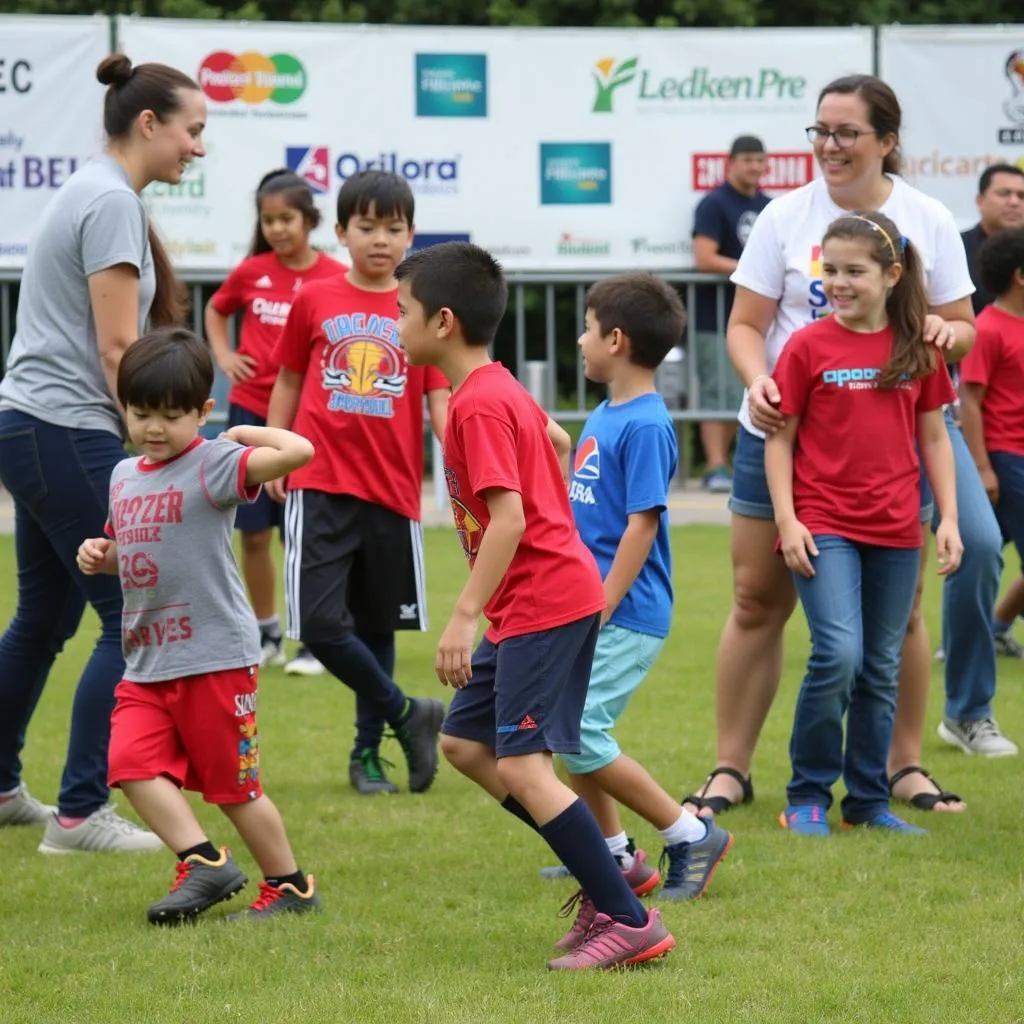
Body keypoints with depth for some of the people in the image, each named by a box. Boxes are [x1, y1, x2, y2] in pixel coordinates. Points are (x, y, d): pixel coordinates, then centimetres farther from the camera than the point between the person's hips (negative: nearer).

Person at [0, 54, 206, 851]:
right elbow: (116, 346, -16)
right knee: (132, 620, -7)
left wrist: (152, 437, 19)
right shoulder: (113, 202, -13)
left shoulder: (91, 192, 17)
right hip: (69, 435, -10)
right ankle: (80, 814, -7)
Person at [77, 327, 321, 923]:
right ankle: (204, 863, -2)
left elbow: (299, 451, -28)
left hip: (215, 656, -7)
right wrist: (101, 556, 7)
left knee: (232, 785, 3)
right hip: (146, 662, 7)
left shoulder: (213, 465, -13)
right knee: (133, 762, -11)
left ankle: (291, 885, 20)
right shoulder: (124, 476, 11)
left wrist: (246, 433, -13)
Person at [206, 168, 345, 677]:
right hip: (250, 413, 3)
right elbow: (216, 310, 22)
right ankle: (266, 636, 19)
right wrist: (222, 355, 7)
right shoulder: (251, 272, 2)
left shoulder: (336, 278, -7)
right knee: (253, 531, 6)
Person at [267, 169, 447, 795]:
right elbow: (289, 380, 14)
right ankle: (407, 716, 5)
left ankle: (368, 753, 23)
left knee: (377, 625, 10)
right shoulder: (314, 302, 4)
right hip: (320, 485, 0)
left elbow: (440, 400, -2)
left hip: (392, 490, 1)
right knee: (320, 622, -13)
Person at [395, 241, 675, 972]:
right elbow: (557, 440, 29)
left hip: (544, 603, -11)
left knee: (521, 767, -13)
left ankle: (632, 922, -12)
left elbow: (507, 519, -25)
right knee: (464, 743, 15)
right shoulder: (502, 389, 13)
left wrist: (465, 616, -26)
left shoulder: (477, 405, -17)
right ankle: (610, 874, 16)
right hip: (544, 599, 11)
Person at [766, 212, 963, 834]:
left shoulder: (917, 350, 5)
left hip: (895, 532, 3)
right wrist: (787, 520, -9)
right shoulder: (809, 347, -4)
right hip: (825, 526, -3)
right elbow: (781, 438, -1)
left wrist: (949, 518, 4)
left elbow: (934, 437, 11)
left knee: (882, 669, 8)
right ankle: (808, 797, -3)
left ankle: (869, 800, 19)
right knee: (839, 654, -17)